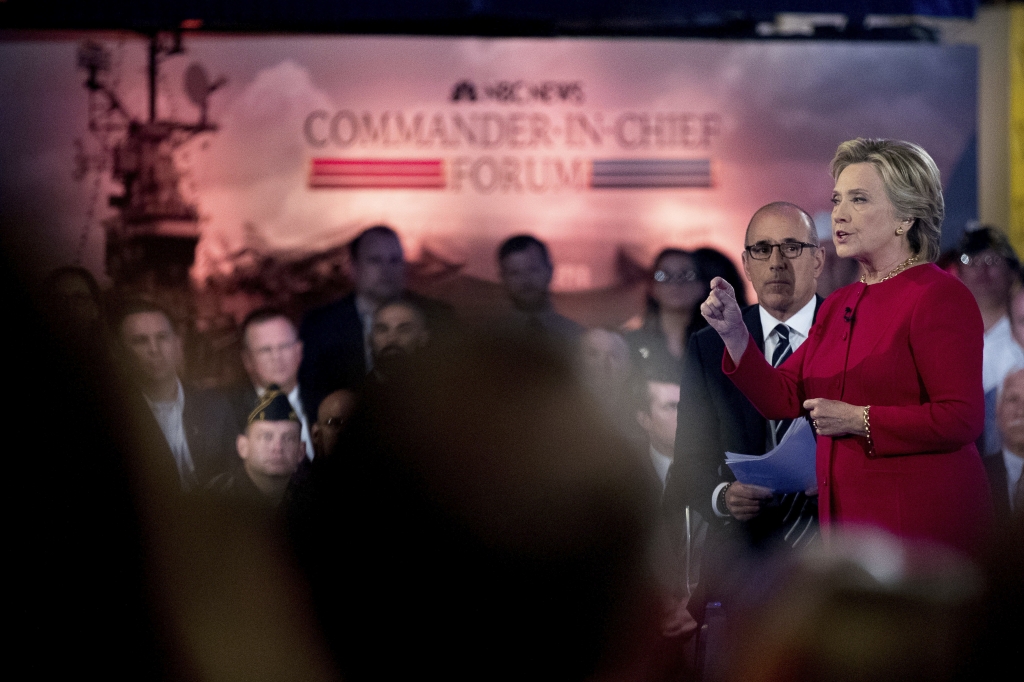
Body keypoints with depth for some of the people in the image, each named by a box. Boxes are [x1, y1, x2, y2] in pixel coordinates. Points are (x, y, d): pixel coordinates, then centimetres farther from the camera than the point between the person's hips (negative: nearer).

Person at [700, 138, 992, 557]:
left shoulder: (939, 296, -9)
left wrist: (859, 419, -15)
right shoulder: (838, 306, 16)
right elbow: (782, 398, 11)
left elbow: (962, 419, -18)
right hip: (846, 519, 7)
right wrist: (733, 332, -4)